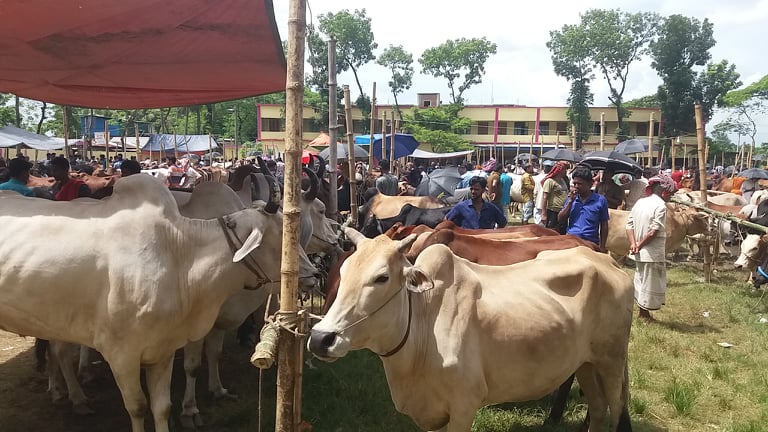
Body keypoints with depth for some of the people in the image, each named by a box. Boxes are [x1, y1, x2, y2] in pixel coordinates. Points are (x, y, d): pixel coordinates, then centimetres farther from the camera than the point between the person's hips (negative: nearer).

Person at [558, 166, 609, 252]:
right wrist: (571, 201, -4)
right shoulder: (571, 198, 10)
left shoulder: (600, 200, 1)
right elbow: (560, 220, 3)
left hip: (591, 244, -2)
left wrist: (602, 246, 1)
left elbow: (604, 225, 4)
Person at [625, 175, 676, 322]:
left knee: (641, 279, 19)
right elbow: (654, 231, -20)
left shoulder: (640, 202, 9)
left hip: (640, 253, 8)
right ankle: (645, 313, 13)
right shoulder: (660, 206, -14)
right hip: (653, 253, -7)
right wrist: (640, 245, -11)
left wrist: (633, 243, -4)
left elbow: (629, 224, 5)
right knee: (651, 281, 5)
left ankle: (642, 311, 29)